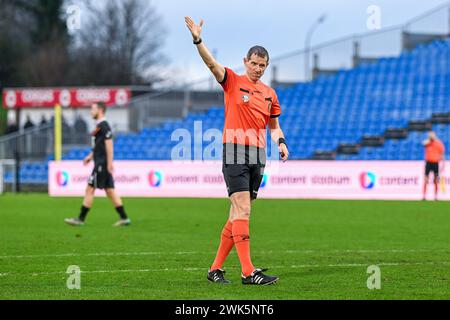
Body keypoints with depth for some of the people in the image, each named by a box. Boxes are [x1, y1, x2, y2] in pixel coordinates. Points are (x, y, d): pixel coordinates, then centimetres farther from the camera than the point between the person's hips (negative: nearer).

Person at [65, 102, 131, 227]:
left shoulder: (103, 126, -14)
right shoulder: (100, 125, 17)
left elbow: (109, 144, -19)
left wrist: (109, 163, -21)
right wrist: (90, 156, 25)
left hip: (102, 164, -10)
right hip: (101, 164, 10)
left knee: (90, 189, -6)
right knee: (110, 191, 8)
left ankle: (81, 219, -2)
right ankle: (124, 218, 7)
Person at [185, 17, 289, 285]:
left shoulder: (269, 94, 16)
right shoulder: (233, 81, 1)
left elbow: (274, 125, 25)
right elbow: (212, 63, -15)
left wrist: (281, 141, 4)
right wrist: (198, 40, -30)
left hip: (258, 157, 6)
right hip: (235, 153, -6)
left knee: (239, 214, 7)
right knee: (242, 210, -14)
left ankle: (216, 269, 15)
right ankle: (248, 272, -17)